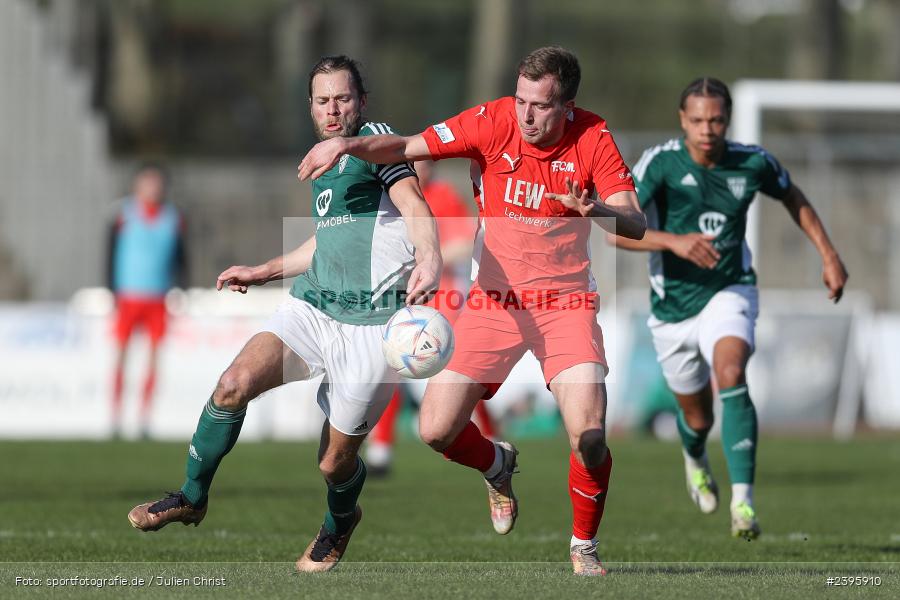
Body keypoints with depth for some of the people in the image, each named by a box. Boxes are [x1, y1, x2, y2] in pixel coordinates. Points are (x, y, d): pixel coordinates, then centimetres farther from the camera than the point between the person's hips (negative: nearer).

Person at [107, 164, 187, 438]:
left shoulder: (173, 218, 7)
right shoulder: (125, 215, -1)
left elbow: (181, 259, 13)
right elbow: (111, 254, 0)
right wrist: (113, 291, -6)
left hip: (158, 300, 2)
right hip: (128, 297, -2)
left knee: (153, 359, -2)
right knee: (120, 357, -3)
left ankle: (145, 420, 2)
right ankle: (116, 421, 1)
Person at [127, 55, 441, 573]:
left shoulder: (376, 140, -5)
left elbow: (414, 205, -23)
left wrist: (429, 258, -43)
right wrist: (264, 272, 37)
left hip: (370, 325, -6)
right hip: (313, 306, 6)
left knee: (335, 462, 2)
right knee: (235, 383, -20)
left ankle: (340, 522, 37)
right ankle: (192, 497, -2)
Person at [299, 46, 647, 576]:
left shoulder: (593, 138, -12)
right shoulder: (492, 122, -9)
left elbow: (635, 225, -18)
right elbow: (407, 148, -6)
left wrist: (598, 210, -40)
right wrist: (349, 145, -25)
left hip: (565, 303, -2)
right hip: (494, 299, 2)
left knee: (589, 436, -20)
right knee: (436, 430, -7)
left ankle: (585, 546, 8)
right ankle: (497, 465, 30)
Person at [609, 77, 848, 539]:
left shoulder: (752, 163, -10)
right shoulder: (660, 163, -18)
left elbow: (792, 197, 13)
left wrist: (828, 254, 8)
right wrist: (674, 241, -41)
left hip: (730, 292, 0)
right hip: (674, 306, 0)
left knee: (730, 374, -31)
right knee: (697, 417, 12)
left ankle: (743, 501, -32)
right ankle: (694, 458, 53)